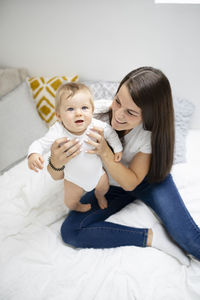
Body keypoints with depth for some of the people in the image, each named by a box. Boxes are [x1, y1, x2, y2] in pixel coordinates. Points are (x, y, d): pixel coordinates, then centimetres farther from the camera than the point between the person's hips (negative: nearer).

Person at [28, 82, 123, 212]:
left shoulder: (95, 125, -29)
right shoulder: (58, 132, -37)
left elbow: (110, 132, -9)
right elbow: (40, 144, -31)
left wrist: (118, 148, -2)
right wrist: (33, 154, -52)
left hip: (97, 171, 2)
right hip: (74, 178, -1)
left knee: (104, 188, 25)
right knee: (70, 202, 14)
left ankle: (99, 195, 66)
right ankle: (77, 206, 56)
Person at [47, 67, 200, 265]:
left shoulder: (153, 129, -25)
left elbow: (131, 182, -21)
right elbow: (57, 176, -20)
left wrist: (105, 152, -38)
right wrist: (56, 162, -46)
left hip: (147, 181, -1)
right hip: (109, 187, 2)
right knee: (70, 232, -20)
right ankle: (152, 236, -15)